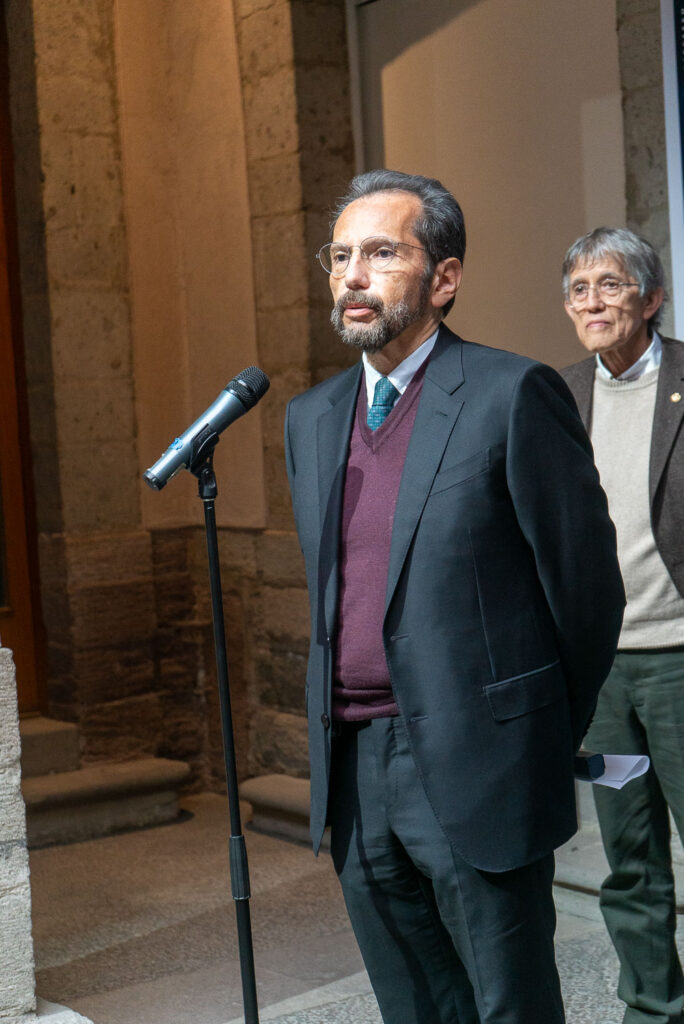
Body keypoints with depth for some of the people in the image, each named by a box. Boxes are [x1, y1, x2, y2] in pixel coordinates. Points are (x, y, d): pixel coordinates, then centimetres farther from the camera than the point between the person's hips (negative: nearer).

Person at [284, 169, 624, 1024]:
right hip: (354, 771, 7)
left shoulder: (511, 396, -10)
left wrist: (552, 744, 3)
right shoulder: (311, 417, 11)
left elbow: (587, 579, -7)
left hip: (476, 771, -6)